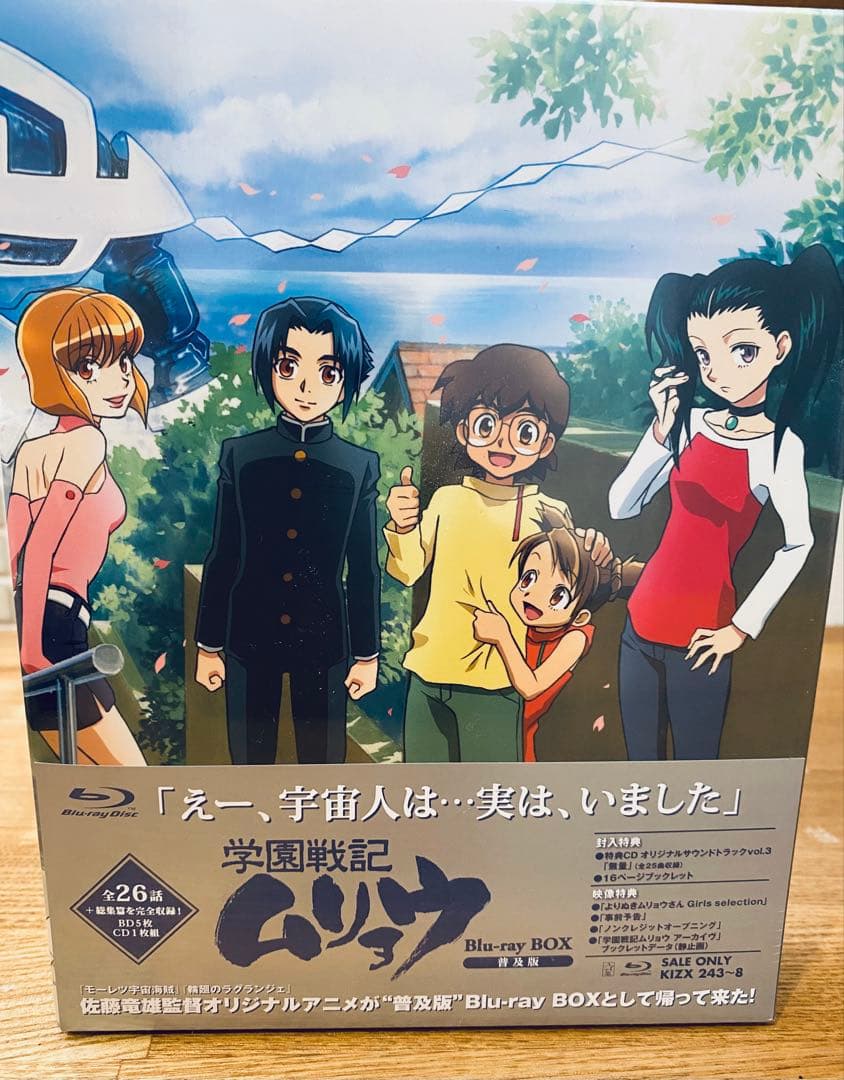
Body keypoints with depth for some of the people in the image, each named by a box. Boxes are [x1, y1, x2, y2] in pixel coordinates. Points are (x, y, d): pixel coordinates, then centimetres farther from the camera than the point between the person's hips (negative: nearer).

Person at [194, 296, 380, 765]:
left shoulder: (359, 466, -3)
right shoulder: (240, 454, -2)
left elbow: (364, 570, 0)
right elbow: (222, 557, 1)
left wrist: (366, 654, 2)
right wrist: (208, 645, 3)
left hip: (323, 637, 0)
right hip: (252, 635, 1)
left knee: (322, 756, 12)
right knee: (250, 754, 15)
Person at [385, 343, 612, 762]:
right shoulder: (447, 498, 0)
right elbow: (407, 570, 2)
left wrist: (592, 552, -16)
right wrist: (401, 525, -16)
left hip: (493, 680, -3)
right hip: (427, 673, 3)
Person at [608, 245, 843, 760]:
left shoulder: (780, 445, -11)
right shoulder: (686, 423, 0)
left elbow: (799, 544, -8)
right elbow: (621, 506, -5)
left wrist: (743, 625, -9)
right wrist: (661, 433, -16)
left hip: (697, 634, -4)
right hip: (642, 622, 4)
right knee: (641, 756, 18)